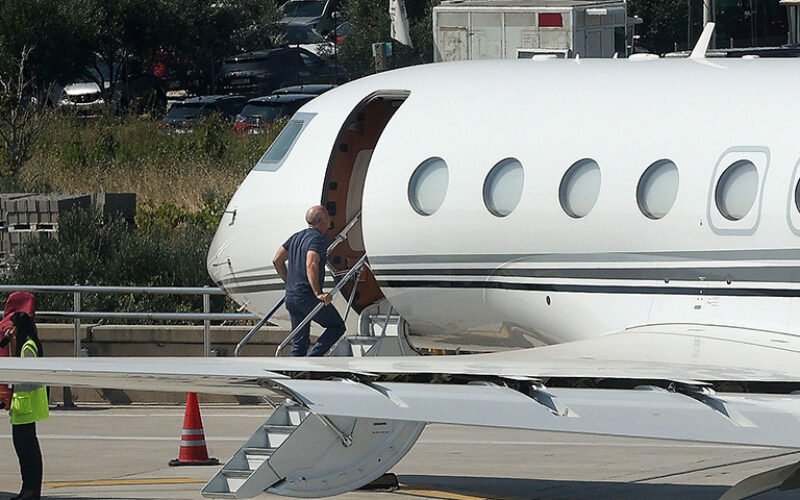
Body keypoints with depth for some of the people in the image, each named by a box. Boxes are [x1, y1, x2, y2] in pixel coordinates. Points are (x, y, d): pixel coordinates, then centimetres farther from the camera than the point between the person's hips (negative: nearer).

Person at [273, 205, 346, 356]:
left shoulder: (297, 237, 15)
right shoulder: (318, 239, -12)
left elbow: (277, 261, 18)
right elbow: (311, 265, -28)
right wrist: (318, 293, -29)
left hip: (291, 297, 8)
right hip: (308, 297, -8)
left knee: (299, 343, 11)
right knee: (337, 326, 7)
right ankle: (312, 359, -8)